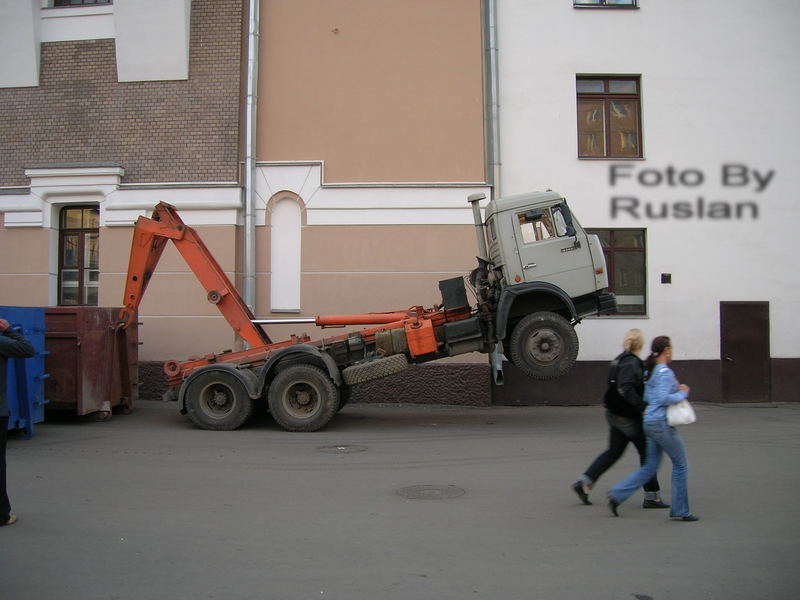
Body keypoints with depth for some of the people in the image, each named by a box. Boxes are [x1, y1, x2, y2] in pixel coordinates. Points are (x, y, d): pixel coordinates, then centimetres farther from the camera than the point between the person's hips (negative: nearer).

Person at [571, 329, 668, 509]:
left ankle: (583, 482, 10)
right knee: (647, 452, 4)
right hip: (627, 417, -9)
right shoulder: (631, 363, -18)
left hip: (614, 413, 9)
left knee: (613, 451, 14)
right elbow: (625, 389, -29)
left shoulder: (620, 360, 10)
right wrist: (642, 406, -25)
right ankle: (651, 497, 12)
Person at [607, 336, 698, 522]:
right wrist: (682, 393, -9)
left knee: (650, 467, 13)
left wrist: (676, 389, 13)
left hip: (650, 422, 9)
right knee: (680, 465, 5)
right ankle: (680, 510, 13)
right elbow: (664, 399, -24)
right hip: (662, 423, -9)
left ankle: (617, 494, 7)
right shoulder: (665, 372, -14)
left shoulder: (650, 371, 13)